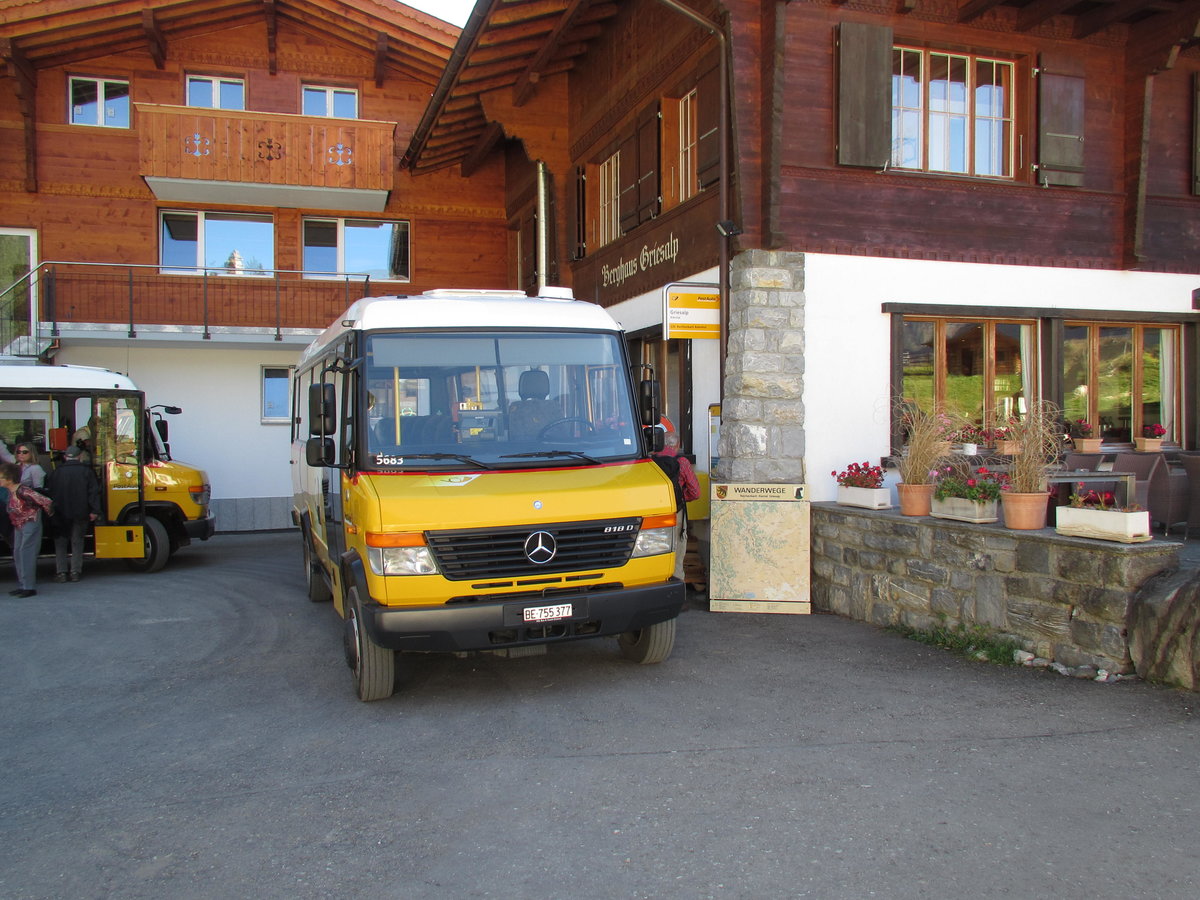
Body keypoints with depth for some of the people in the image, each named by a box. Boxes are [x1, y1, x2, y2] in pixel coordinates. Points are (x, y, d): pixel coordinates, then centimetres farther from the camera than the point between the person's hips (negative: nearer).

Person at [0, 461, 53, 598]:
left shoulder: (22, 491, -23)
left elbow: (46, 501, -24)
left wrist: (48, 512, -8)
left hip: (30, 524, -10)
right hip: (19, 526, 10)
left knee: (26, 553, -11)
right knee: (17, 554, 11)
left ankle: (29, 587, -9)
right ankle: (22, 586, 18)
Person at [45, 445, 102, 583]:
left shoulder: (56, 472, 1)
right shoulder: (86, 471, -1)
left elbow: (49, 492, 3)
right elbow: (93, 492, -6)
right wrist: (94, 511, -5)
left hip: (60, 514, 0)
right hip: (80, 514, 0)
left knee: (60, 543, 10)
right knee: (77, 542, 8)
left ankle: (61, 572, 4)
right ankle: (75, 572, 4)